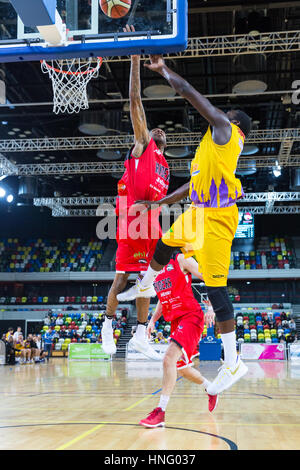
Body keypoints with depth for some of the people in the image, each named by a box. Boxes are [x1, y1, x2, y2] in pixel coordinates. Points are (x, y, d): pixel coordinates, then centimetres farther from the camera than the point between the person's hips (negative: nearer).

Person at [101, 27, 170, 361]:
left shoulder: (165, 167, 26)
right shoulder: (141, 144, 9)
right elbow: (135, 100, 2)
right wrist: (135, 59, -2)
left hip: (150, 224, 7)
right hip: (131, 219, -7)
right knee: (122, 277, -6)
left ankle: (141, 335, 9)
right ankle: (108, 325, 9)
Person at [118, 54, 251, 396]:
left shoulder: (225, 129, -4)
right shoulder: (217, 142, 23)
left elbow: (188, 92, -7)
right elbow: (193, 185, 27)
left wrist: (163, 70, 7)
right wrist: (159, 203, 29)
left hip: (216, 217, -10)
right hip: (199, 212, 10)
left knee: (215, 287, -9)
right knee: (164, 245, 28)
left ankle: (233, 363, -3)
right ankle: (144, 286, 58)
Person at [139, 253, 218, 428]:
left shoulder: (182, 260, -7)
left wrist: (211, 308, -16)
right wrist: (153, 320, 12)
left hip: (190, 317, -8)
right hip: (176, 321, 8)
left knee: (169, 358, -24)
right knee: (182, 368, 16)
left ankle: (160, 412, -23)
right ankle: (211, 388, 43)